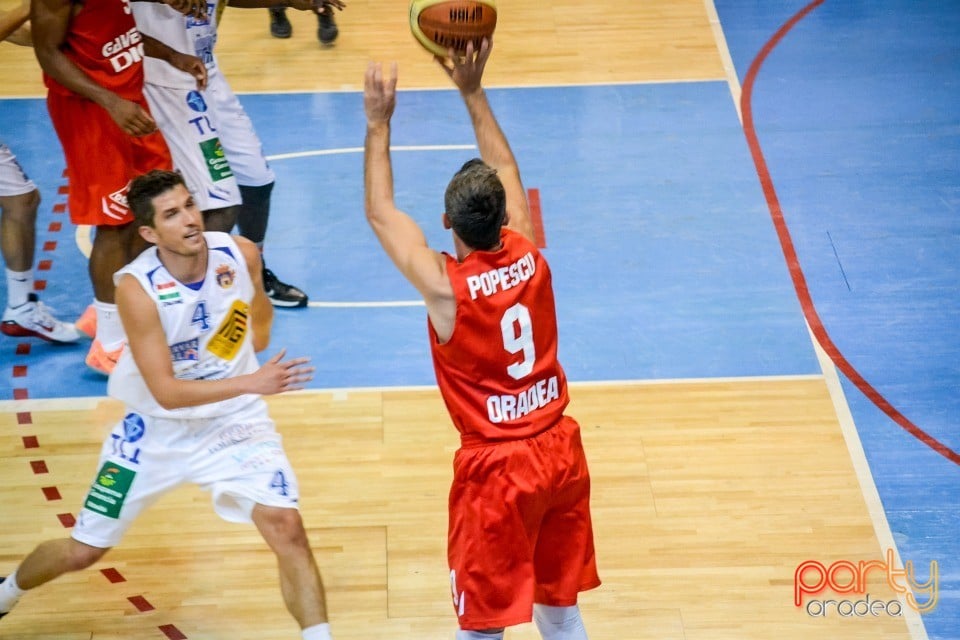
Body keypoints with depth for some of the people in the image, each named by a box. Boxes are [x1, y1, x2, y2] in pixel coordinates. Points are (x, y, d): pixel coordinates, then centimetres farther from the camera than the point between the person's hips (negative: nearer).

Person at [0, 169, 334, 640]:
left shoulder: (241, 254, -14)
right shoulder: (136, 288, -26)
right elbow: (166, 392, -28)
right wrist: (251, 382, -35)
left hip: (235, 423, 2)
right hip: (157, 429, -1)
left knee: (287, 528, -20)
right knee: (82, 551, 11)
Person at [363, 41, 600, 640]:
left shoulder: (444, 285, -19)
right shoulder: (529, 255, -6)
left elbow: (381, 211, -5)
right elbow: (507, 172, 11)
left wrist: (379, 122, 2)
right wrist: (473, 91, 14)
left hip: (497, 467, -5)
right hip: (561, 451, 5)